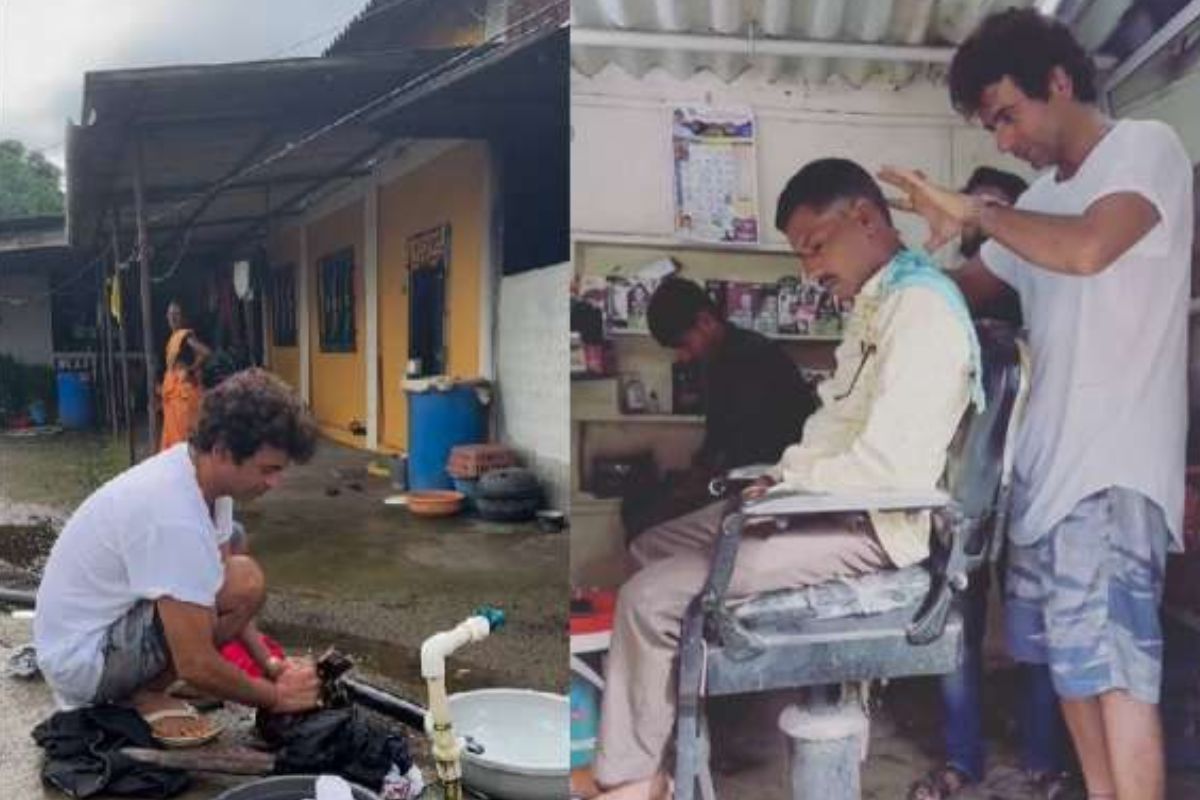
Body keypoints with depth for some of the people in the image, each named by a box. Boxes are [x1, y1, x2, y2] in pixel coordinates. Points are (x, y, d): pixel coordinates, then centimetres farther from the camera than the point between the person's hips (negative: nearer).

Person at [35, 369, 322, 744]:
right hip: (81, 659, -9)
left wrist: (268, 665, 2)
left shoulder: (199, 470, -5)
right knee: (245, 582, -24)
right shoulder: (175, 517, -32)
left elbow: (222, 585, 8)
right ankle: (143, 696, -5)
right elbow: (197, 666, -28)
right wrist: (275, 696, -13)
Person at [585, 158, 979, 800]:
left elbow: (888, 464, -27)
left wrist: (789, 479, -13)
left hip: (867, 527, -11)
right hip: (823, 501, 11)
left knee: (650, 597, -15)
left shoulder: (922, 307, -18)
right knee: (651, 550, 12)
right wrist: (785, 475, 1)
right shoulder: (875, 303, 15)